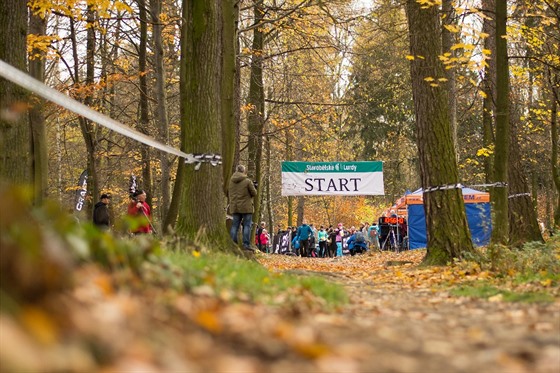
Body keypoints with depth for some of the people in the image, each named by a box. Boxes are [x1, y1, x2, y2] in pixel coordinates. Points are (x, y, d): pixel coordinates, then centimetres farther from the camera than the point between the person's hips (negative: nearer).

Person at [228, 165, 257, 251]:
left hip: (234, 207, 4)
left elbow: (227, 194, 12)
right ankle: (246, 244, -5)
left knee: (235, 225, 8)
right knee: (247, 225, 0)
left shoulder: (230, 181, 4)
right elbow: (254, 193, -5)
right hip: (246, 207, -4)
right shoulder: (247, 181, -10)